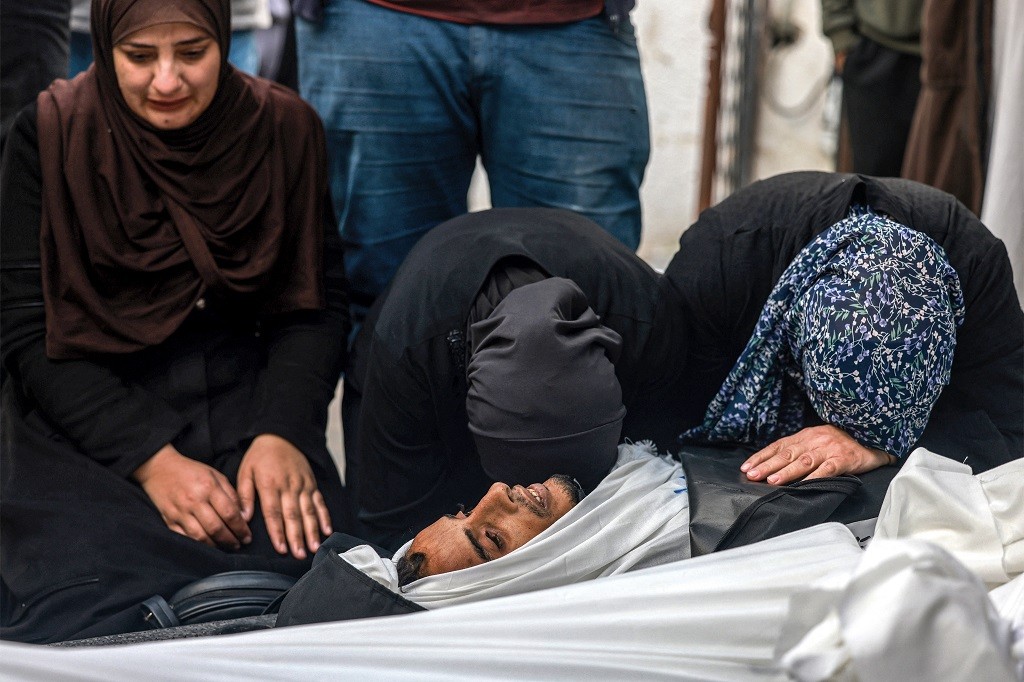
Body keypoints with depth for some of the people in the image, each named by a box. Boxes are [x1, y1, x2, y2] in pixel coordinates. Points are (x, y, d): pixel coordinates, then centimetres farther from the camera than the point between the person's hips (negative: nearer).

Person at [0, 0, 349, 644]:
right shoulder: (52, 133, -7)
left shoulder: (285, 128, -1)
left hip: (241, 393, 2)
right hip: (86, 409, -2)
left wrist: (283, 432, -15)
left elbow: (317, 306, 3)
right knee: (87, 606, -27)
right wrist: (150, 457, -19)